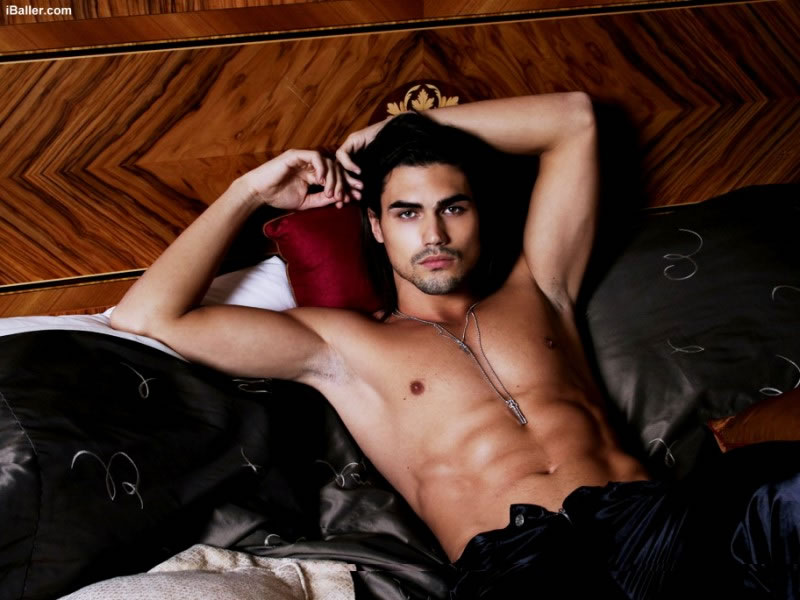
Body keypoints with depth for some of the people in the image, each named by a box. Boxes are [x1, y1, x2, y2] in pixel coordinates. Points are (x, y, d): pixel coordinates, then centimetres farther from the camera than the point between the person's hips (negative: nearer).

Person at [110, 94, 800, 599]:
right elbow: (146, 316, 16)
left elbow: (574, 117, 33)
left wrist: (399, 127, 33)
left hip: (652, 513, 4)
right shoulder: (342, 345, 21)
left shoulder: (535, 292, 29)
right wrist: (250, 191, 26)